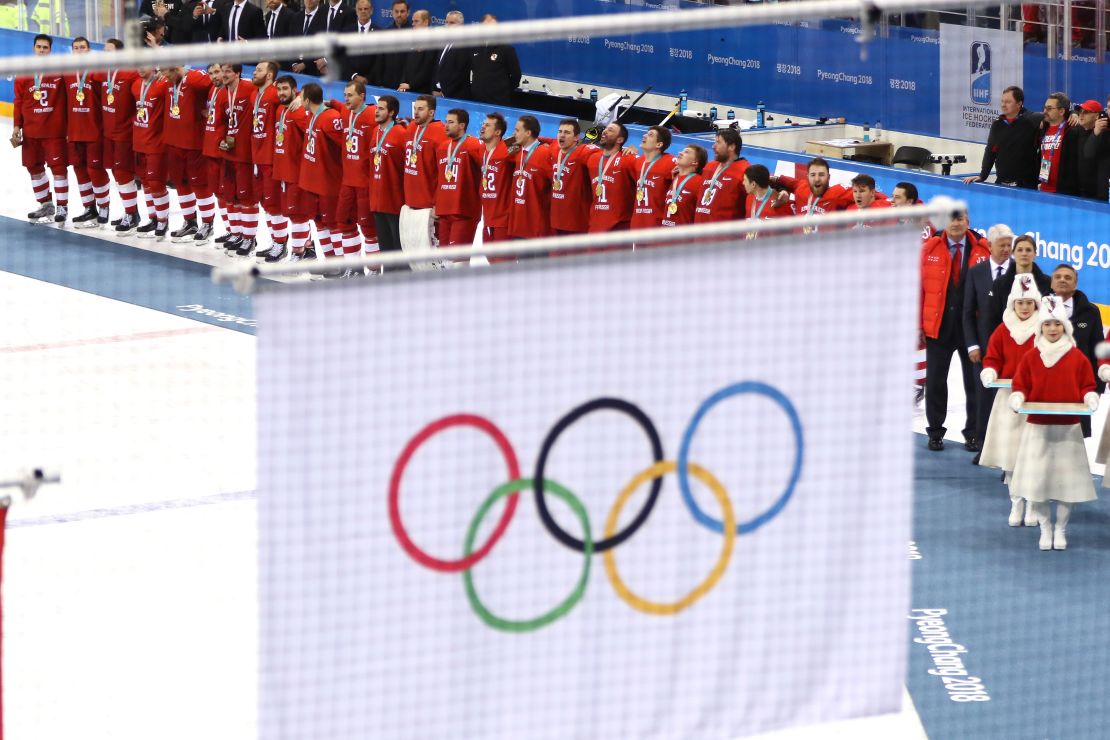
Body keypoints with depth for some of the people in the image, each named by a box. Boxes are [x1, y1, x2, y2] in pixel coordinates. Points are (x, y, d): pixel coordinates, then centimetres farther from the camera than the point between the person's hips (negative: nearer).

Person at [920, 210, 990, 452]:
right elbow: (918, 287, 1)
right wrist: (917, 324, -3)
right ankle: (935, 432, 18)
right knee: (935, 381, 7)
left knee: (974, 382, 6)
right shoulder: (929, 249, 0)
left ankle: (973, 433, 15)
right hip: (938, 326, 1)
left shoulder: (982, 250, -2)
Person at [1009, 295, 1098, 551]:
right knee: (1036, 481, -2)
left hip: (1068, 430, 0)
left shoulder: (1077, 358, 1)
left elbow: (1087, 386, 6)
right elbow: (1020, 385, 4)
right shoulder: (1031, 358, 1)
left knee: (1066, 481, 1)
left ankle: (1061, 530, 16)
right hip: (1037, 428, 0)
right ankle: (1045, 528, 14)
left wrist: (1090, 398, -14)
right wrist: (1017, 398, -16)